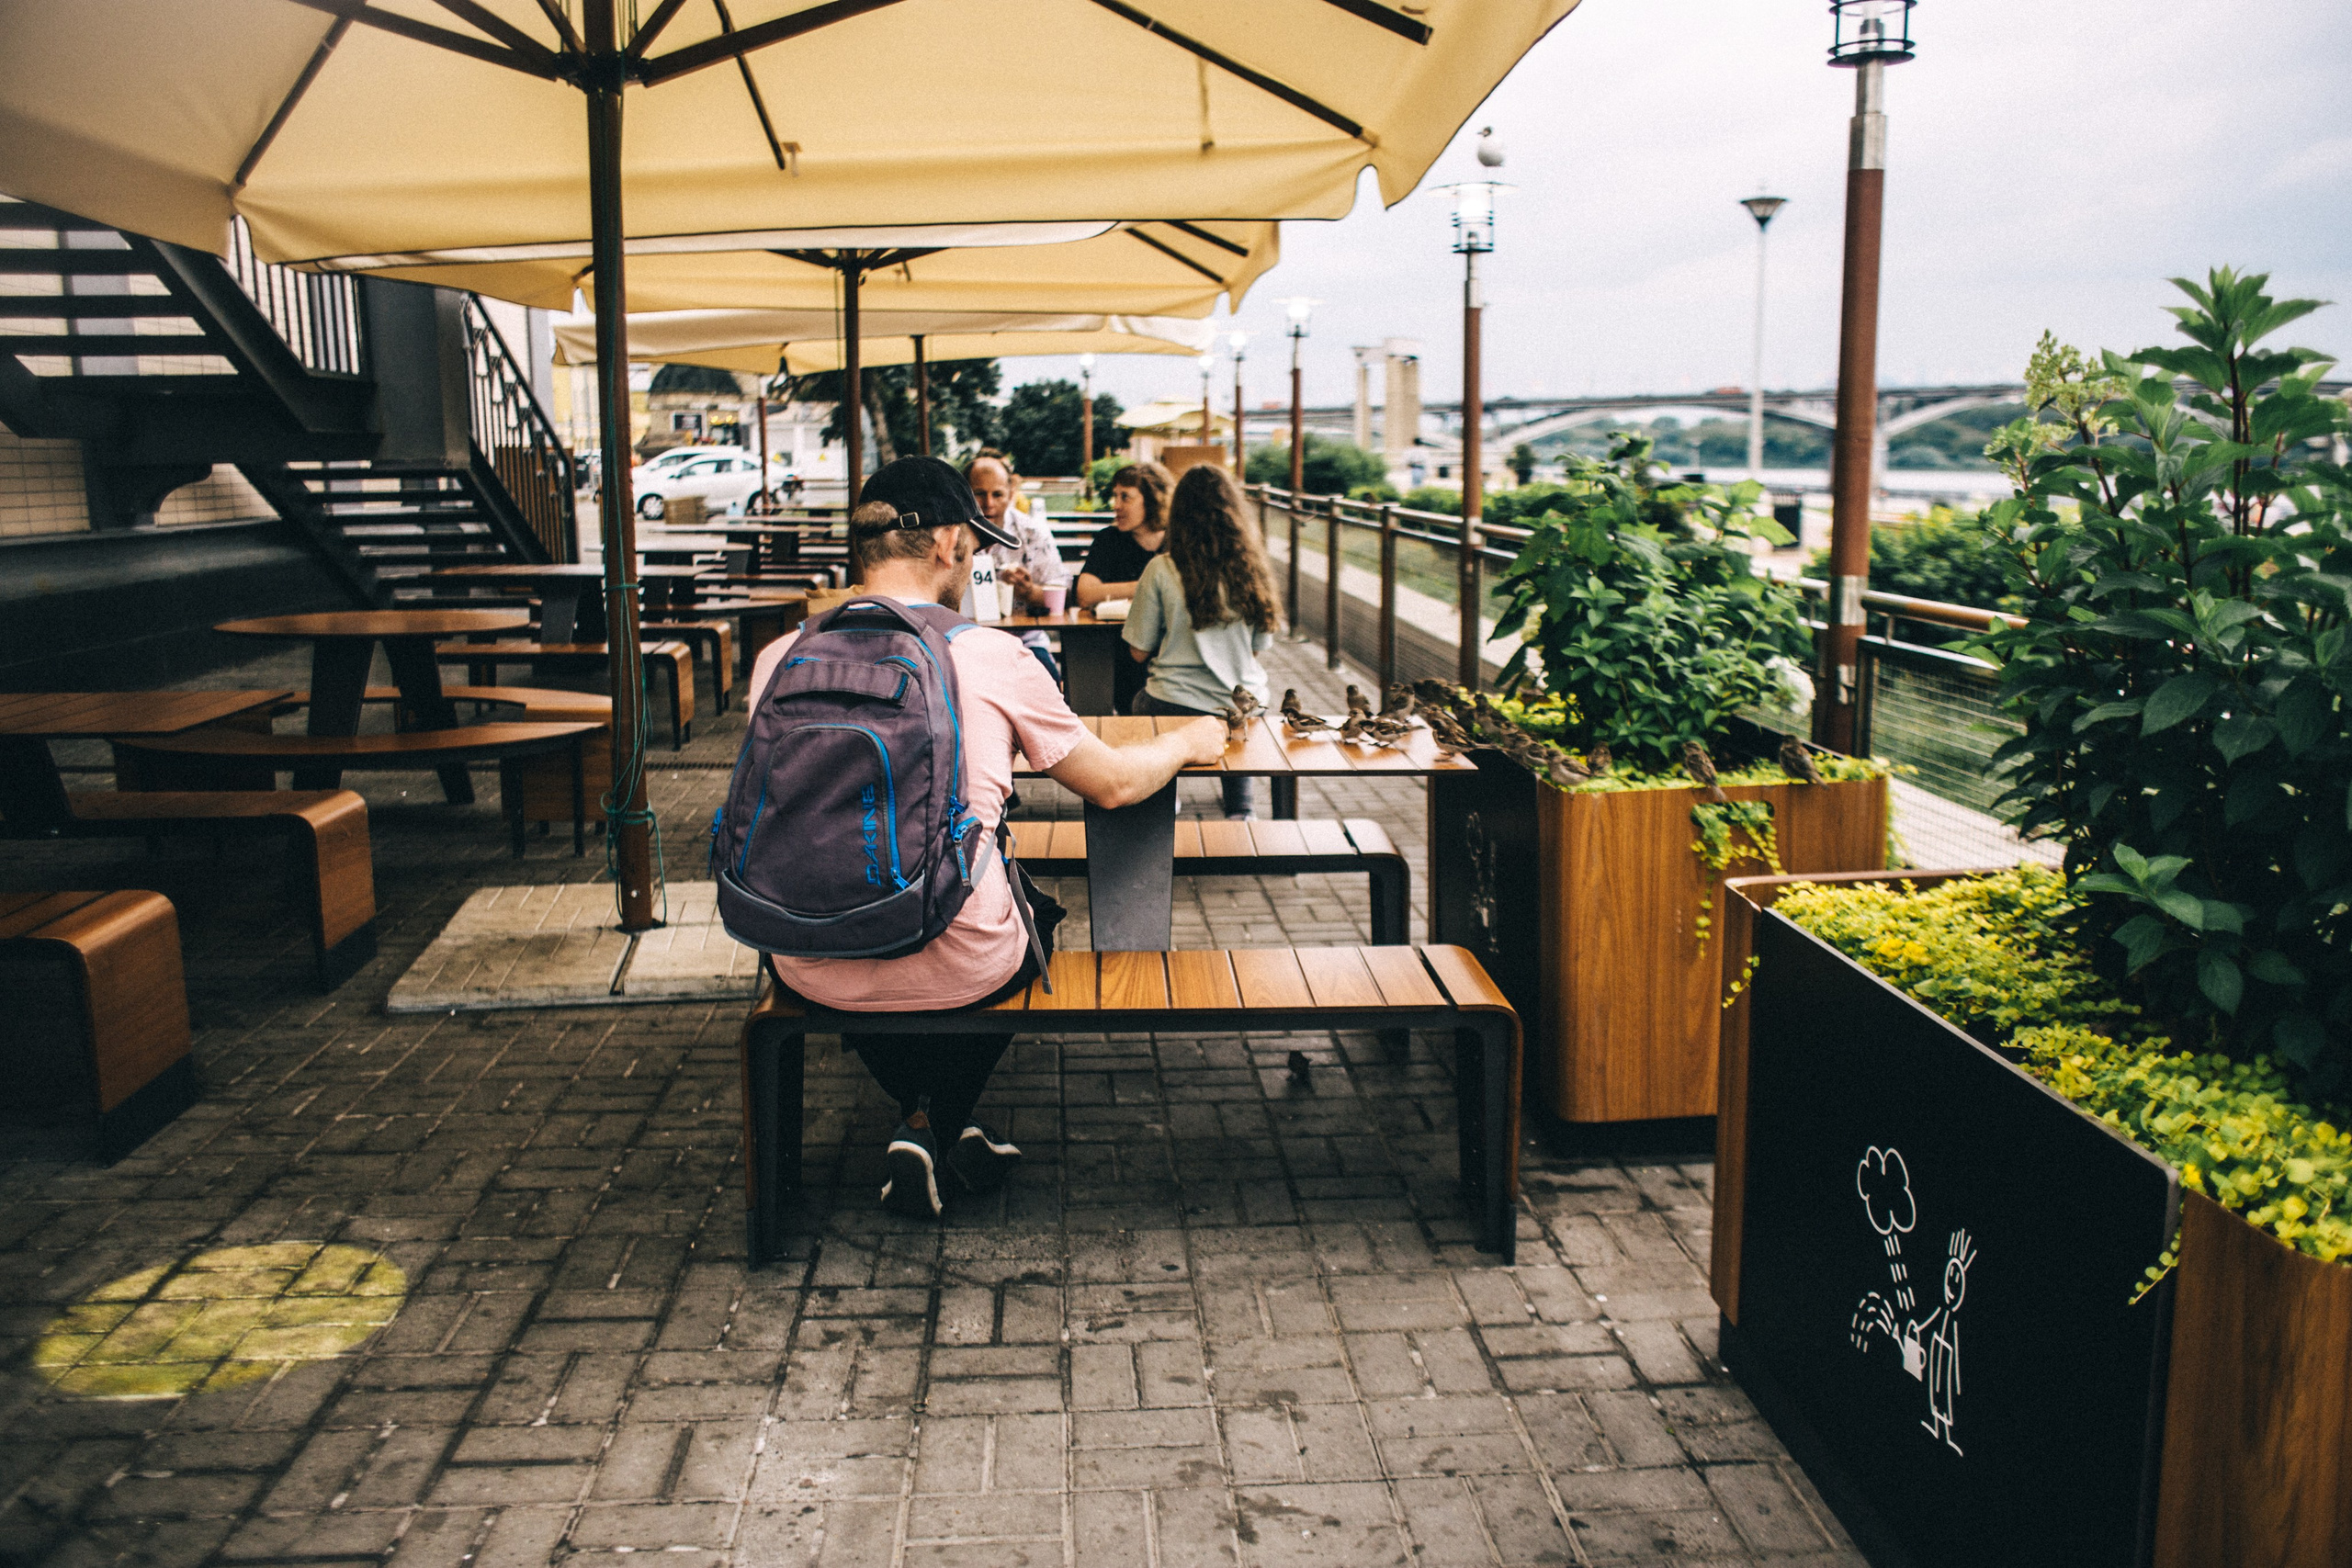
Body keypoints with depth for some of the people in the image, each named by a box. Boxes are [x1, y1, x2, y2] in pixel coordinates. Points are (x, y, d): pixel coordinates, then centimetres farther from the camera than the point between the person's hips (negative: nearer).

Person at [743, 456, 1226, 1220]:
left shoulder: (780, 657, -2)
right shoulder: (992, 656, -10)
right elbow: (1112, 784, 2)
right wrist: (1187, 743, 24)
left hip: (812, 973, 3)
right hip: (956, 974, -2)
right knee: (1032, 906, 31)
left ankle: (925, 1126, 32)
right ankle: (942, 1123, 27)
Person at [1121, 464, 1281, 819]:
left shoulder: (1162, 569, -13)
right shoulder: (1251, 568, -6)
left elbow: (1139, 652, -5)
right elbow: (1258, 647, 5)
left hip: (1174, 709, -2)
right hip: (1243, 707, 2)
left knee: (1138, 702, 33)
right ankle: (1240, 808, 32)